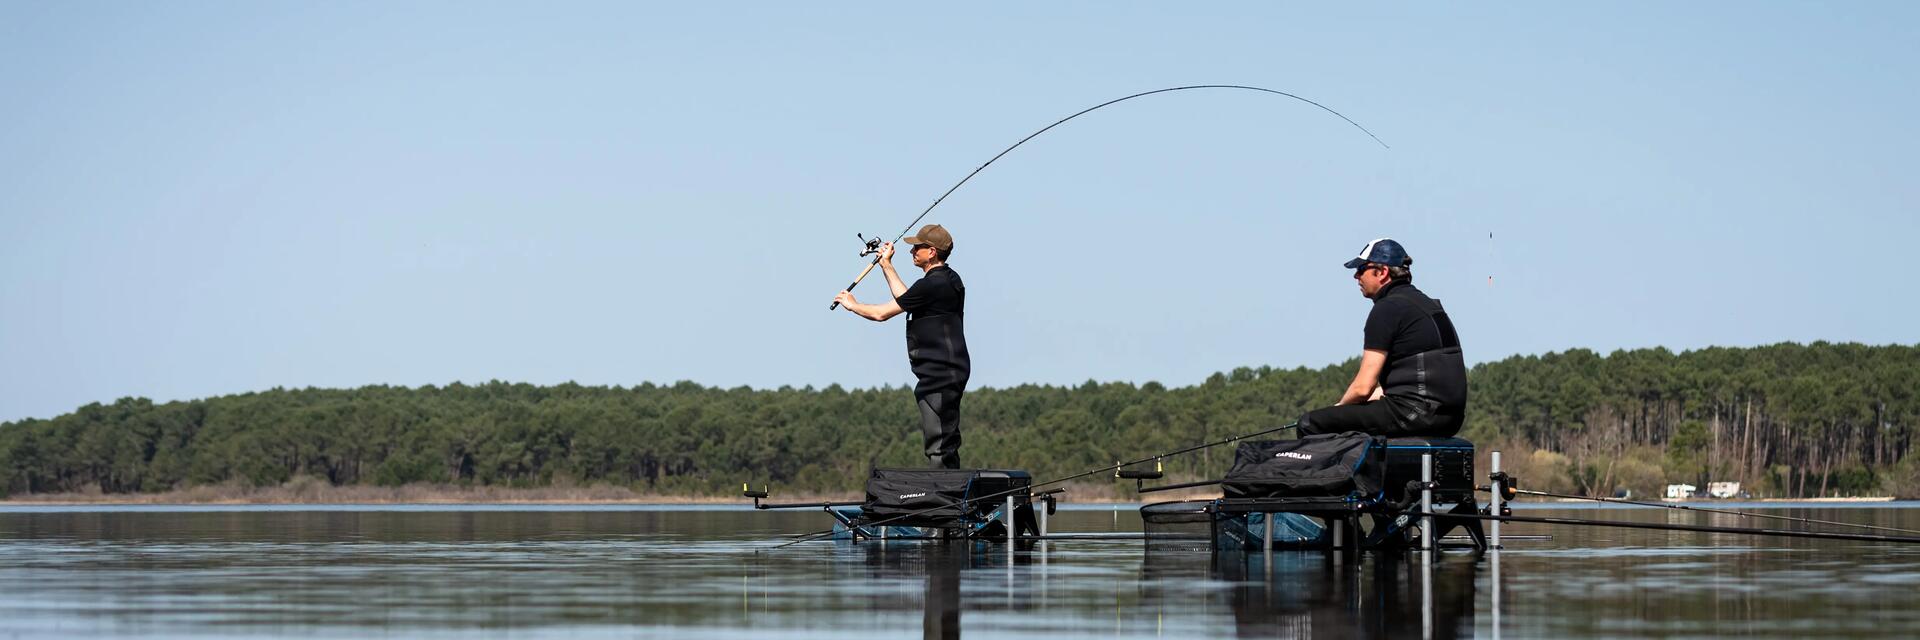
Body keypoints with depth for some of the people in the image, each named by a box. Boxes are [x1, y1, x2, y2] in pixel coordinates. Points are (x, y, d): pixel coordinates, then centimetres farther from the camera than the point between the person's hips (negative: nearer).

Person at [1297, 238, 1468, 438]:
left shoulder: (1387, 309, -8)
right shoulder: (1427, 304, 21)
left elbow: (1363, 387, -10)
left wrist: (1339, 407, 9)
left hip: (1414, 416, -10)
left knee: (1310, 424, -7)